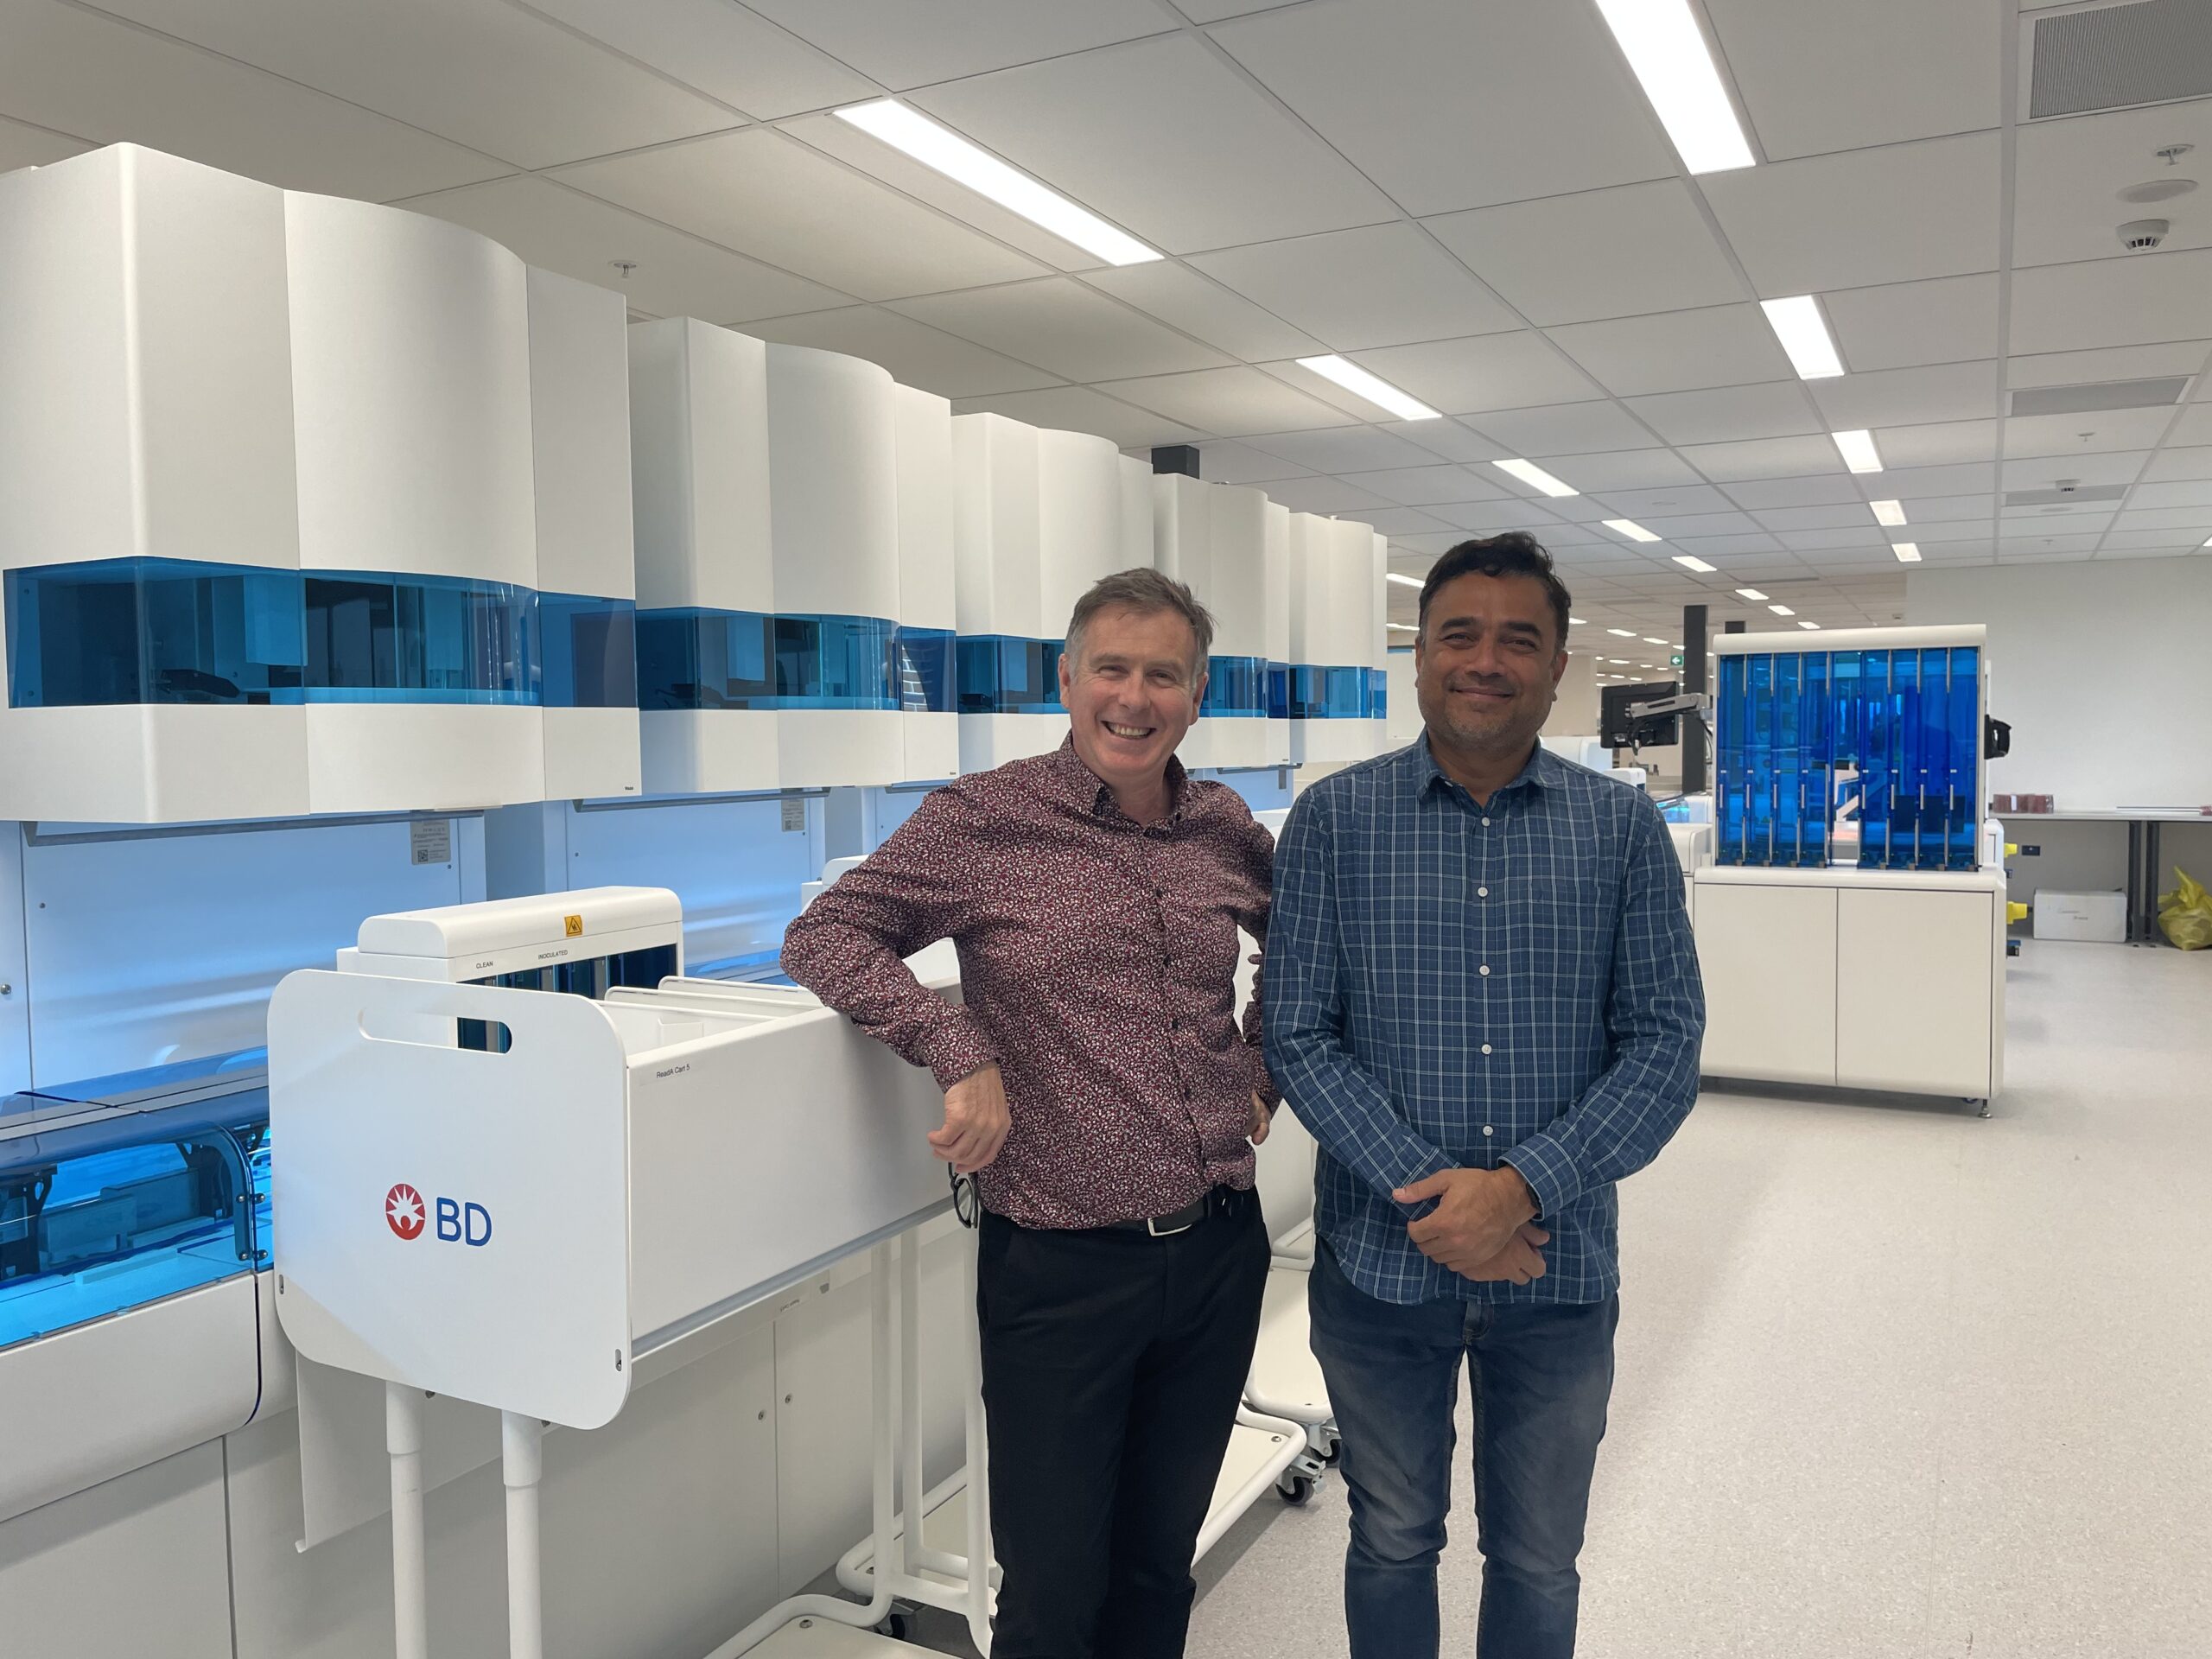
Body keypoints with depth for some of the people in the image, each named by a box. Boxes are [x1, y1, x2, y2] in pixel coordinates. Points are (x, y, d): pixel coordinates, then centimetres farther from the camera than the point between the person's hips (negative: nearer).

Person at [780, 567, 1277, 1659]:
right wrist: (962, 1054, -20)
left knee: (1160, 1569, 20)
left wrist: (1266, 1068, 11)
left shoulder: (1227, 829, 5)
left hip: (1219, 1253, 4)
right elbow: (824, 937, -9)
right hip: (1062, 1268, -4)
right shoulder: (982, 820, -8)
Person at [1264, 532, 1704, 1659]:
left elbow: (1666, 1043, -6)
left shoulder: (1625, 831, -2)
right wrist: (1428, 1194, -18)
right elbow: (1298, 1038, -8)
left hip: (1560, 1273, 1)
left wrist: (1522, 1189, -18)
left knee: (1538, 1564, 19)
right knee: (1391, 1547, 19)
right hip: (1380, 1264, -1)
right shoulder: (1333, 820, -4)